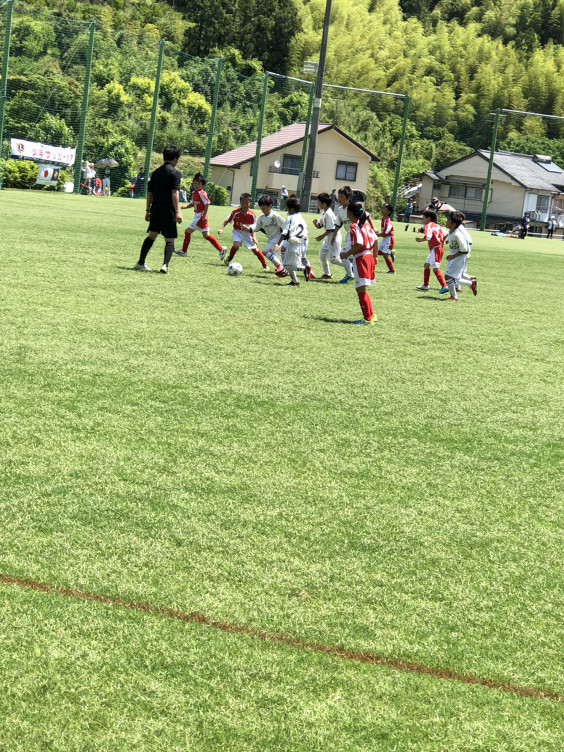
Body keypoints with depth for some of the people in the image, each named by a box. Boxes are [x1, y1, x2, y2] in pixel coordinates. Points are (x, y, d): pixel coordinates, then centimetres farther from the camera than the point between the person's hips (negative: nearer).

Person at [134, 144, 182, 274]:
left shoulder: (156, 172, 12)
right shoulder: (175, 173, -7)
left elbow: (149, 193, 14)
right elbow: (174, 193, -16)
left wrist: (148, 210, 21)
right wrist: (178, 212, -19)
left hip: (155, 209, 6)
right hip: (168, 210, -6)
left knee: (152, 236, 20)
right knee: (170, 240, 0)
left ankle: (141, 263, 22)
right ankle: (165, 265, -17)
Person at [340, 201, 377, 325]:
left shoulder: (354, 226, -12)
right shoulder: (366, 223, 12)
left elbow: (359, 244, -23)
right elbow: (375, 241, 14)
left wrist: (347, 254, -12)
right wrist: (374, 257, 21)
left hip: (360, 259, -9)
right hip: (369, 257, 9)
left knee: (361, 289, -5)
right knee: (362, 289, 20)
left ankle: (367, 318, -5)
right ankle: (371, 314, 25)